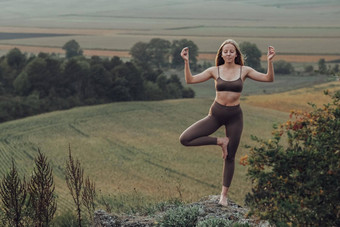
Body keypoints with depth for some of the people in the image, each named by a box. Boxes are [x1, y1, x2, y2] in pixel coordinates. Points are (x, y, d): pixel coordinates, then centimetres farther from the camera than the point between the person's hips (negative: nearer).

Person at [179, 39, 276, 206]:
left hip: (234, 116, -1)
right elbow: (190, 80, -6)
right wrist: (186, 62, -17)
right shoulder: (215, 71, -1)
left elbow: (268, 78, -7)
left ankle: (224, 194, 21)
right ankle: (220, 141, 3)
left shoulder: (244, 71, -1)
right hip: (216, 114, 1)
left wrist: (270, 61, -21)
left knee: (230, 157, 6)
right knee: (185, 139, -14)